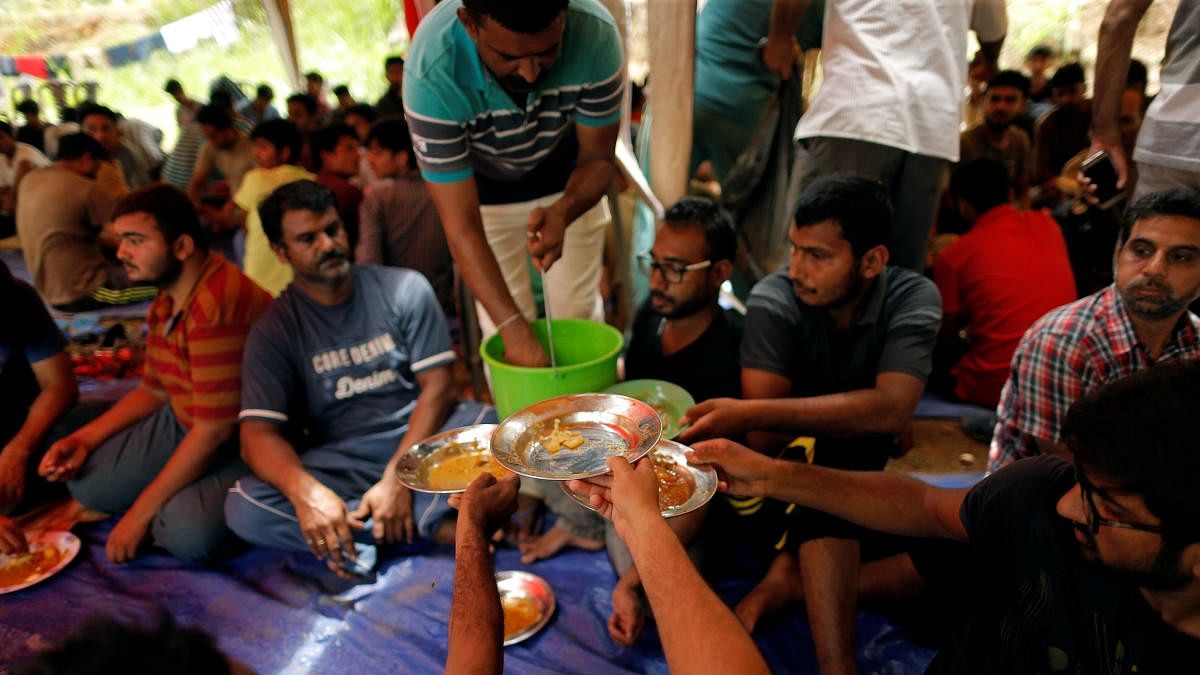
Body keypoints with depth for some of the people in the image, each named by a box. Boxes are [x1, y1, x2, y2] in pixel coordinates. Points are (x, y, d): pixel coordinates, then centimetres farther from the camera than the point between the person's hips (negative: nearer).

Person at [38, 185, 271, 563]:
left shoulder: (217, 304, -28)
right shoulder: (167, 299, 5)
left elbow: (214, 430, -27)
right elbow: (154, 391, 17)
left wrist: (140, 512, -18)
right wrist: (85, 439, 2)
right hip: (184, 425, 9)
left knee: (188, 529, -30)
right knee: (86, 481, 2)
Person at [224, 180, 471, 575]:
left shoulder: (404, 288, 0)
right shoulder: (273, 331, 0)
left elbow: (438, 386, -6)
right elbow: (258, 433, -9)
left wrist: (397, 480, -19)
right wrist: (305, 491, -32)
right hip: (338, 463, 2)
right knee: (243, 509, -27)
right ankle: (433, 524, -25)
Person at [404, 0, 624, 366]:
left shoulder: (596, 34, -33)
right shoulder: (432, 72, -38)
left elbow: (598, 158, -19)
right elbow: (461, 226, -34)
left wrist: (562, 212, -41)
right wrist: (514, 330, -41)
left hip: (569, 181, 2)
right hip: (485, 189, -1)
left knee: (579, 314, 6)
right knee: (503, 331, -3)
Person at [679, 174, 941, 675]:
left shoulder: (914, 299, -18)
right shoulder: (774, 301, -22)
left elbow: (892, 411, -35)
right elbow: (767, 442, -25)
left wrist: (749, 413, -42)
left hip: (864, 466, 1)